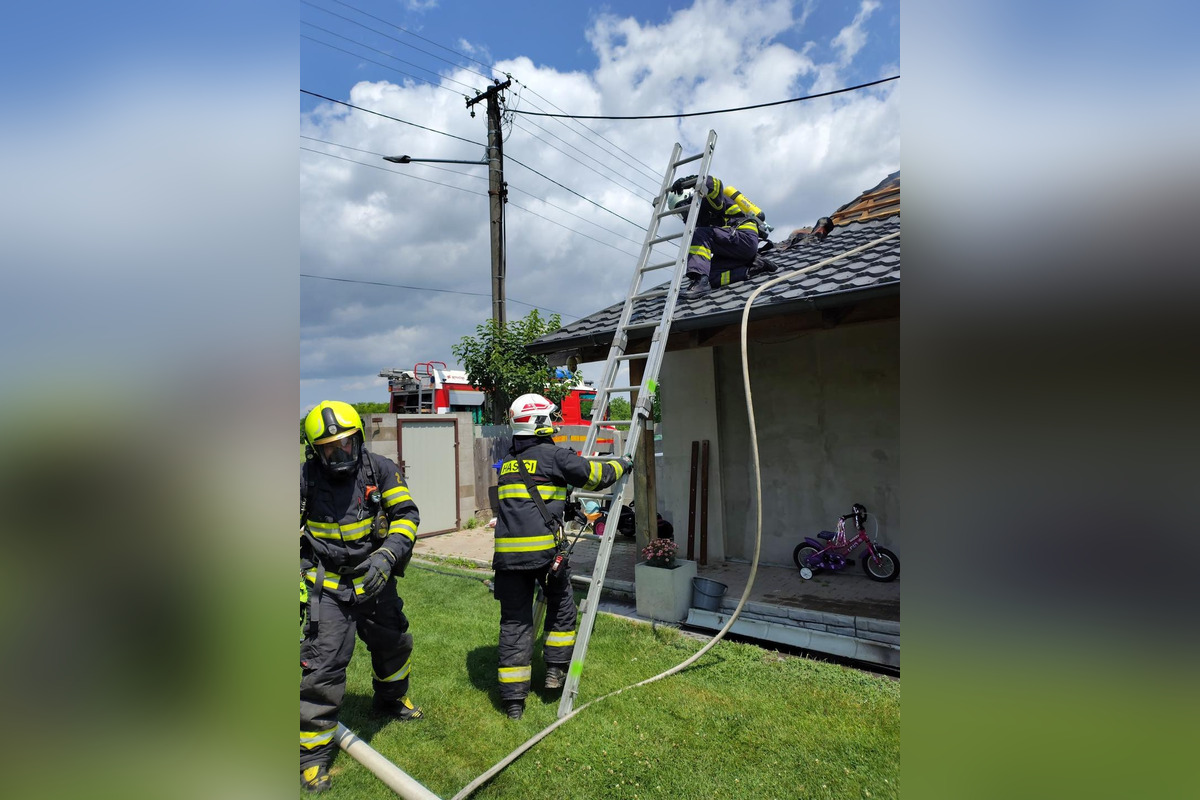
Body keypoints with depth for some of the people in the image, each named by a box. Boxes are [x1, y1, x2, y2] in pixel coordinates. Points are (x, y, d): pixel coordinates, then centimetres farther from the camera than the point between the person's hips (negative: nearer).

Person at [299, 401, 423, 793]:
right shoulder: (306, 479, -12)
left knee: (394, 644, 22)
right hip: (328, 588, -3)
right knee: (323, 667, -5)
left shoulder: (379, 469, -12)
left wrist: (386, 556, -28)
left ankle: (390, 700, 52)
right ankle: (312, 753, 17)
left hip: (375, 581, 3)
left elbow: (407, 515, -13)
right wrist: (297, 587, -6)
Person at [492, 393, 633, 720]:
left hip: (508, 551, 5)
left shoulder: (508, 463, 18)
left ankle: (513, 698, 17)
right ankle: (556, 669, 28)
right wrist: (620, 465, 19)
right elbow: (592, 474, -1)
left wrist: (568, 507, 36)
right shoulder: (552, 455, -2)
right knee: (561, 605, 21)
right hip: (544, 547, -5)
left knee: (514, 620, 12)